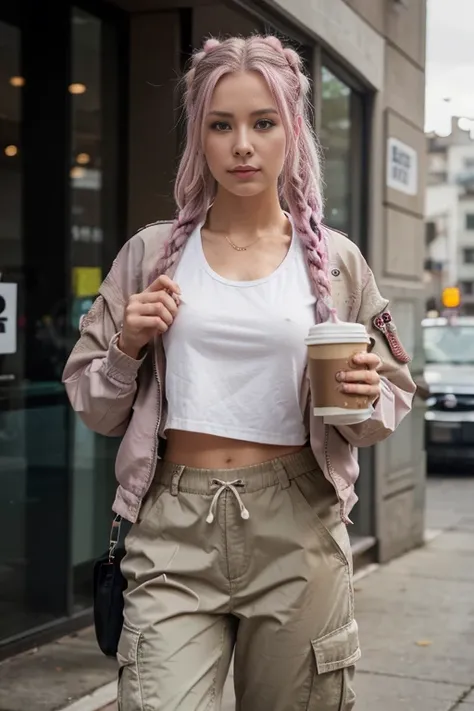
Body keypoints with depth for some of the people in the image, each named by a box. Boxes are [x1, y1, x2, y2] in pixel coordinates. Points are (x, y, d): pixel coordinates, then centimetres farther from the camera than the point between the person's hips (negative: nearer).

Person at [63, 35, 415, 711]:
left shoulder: (335, 260, 3)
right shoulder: (152, 253, 4)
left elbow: (395, 394, 10)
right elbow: (92, 404, 11)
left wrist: (368, 397, -12)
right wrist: (128, 347, -8)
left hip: (297, 531, 1)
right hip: (174, 534, 0)